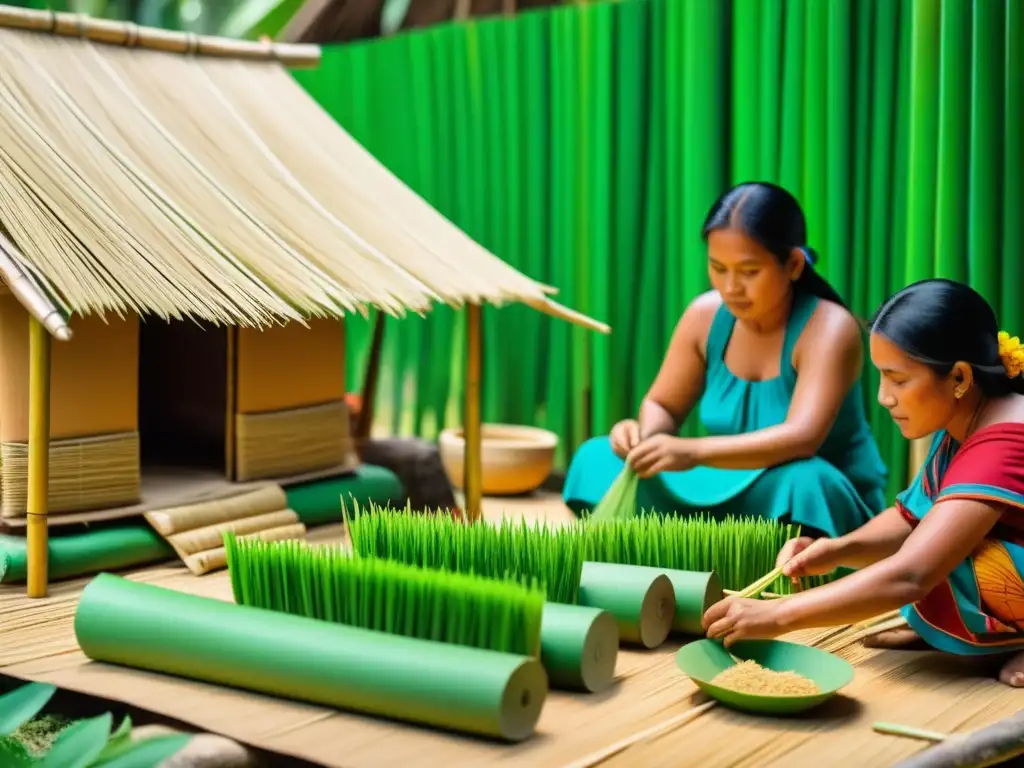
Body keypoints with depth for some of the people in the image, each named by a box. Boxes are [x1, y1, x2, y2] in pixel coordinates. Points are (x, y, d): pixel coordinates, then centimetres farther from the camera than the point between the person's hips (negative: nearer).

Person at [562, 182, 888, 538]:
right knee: (599, 459, -10)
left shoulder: (829, 327, -21)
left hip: (826, 502, -5)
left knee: (800, 483, -40)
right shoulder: (705, 315, -5)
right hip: (732, 491, 5)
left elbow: (801, 439, -34)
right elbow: (662, 406, 4)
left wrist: (694, 452, -47)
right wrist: (643, 434, -21)